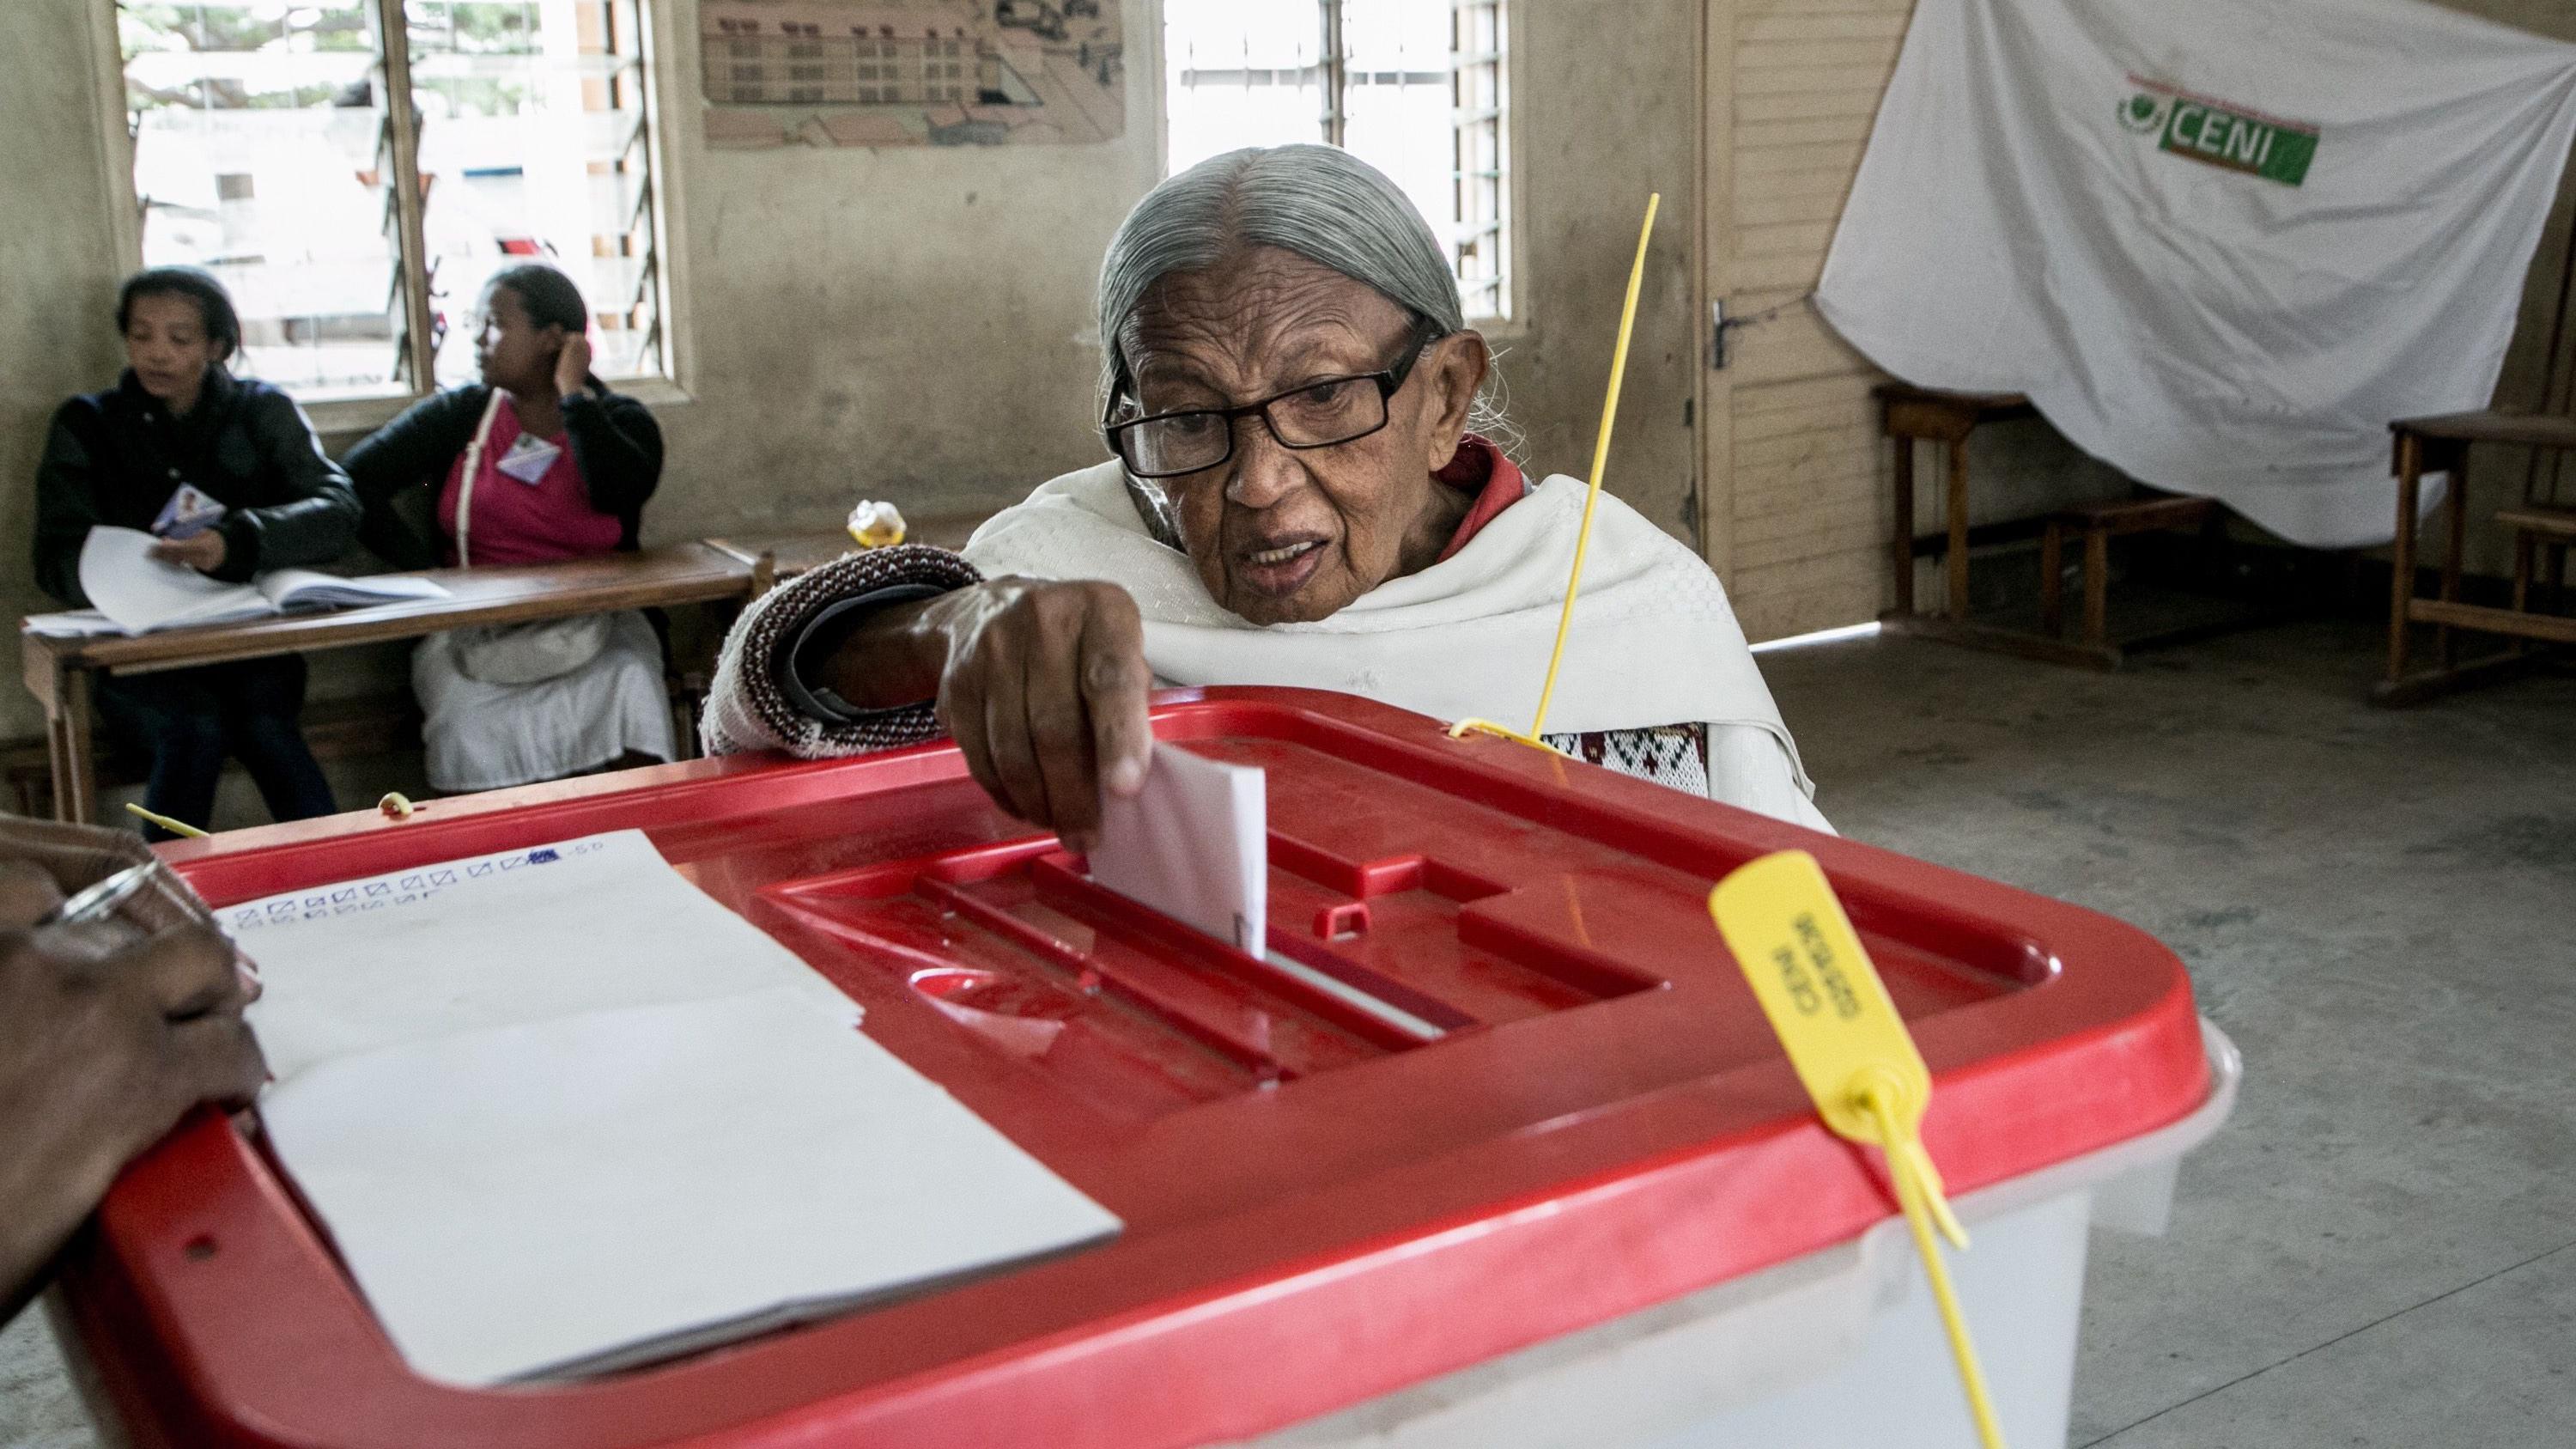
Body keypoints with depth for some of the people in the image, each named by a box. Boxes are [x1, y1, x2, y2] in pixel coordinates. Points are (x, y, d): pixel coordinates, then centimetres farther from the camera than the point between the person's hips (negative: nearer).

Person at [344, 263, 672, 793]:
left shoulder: (620, 422, 8)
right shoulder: (460, 416, 10)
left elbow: (618, 491, -15)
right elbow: (353, 482, 3)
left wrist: (574, 393, -5)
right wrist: (432, 576, -7)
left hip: (594, 626, 0)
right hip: (477, 627, 1)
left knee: (629, 691, -31)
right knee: (472, 722, -29)